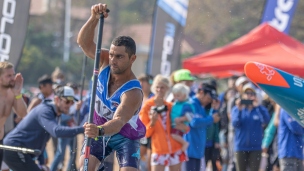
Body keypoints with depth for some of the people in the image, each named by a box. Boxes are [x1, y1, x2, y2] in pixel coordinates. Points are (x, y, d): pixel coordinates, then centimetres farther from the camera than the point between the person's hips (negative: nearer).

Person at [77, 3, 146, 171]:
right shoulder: (105, 62, -17)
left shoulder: (133, 93, -34)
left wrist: (100, 130, -69)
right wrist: (94, 18, -42)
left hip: (126, 136, -5)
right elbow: (84, 42, -25)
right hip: (99, 131, 5)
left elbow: (118, 122, -47)